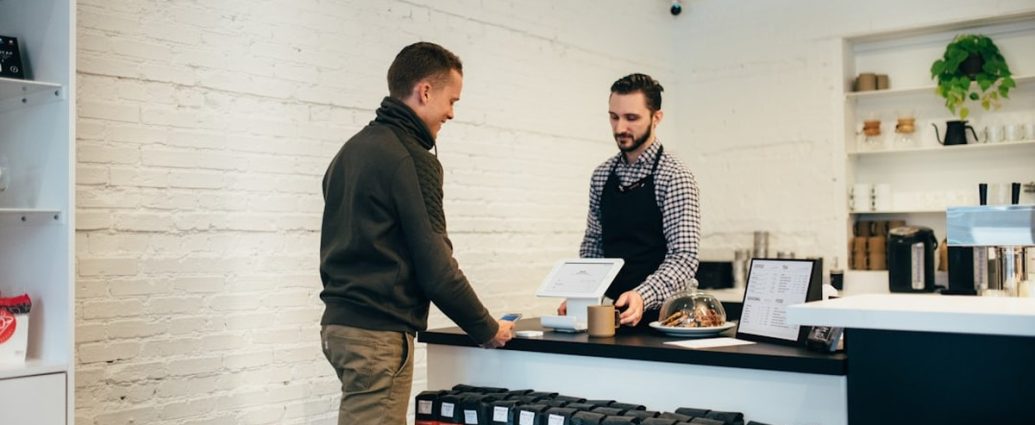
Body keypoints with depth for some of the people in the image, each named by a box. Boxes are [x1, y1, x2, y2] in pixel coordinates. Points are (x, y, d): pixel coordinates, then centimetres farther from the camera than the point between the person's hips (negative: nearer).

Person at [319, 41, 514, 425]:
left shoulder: (353, 149, 14)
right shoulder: (413, 159, -14)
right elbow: (436, 267, -16)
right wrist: (487, 330, -3)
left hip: (342, 321, 9)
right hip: (379, 333, -9)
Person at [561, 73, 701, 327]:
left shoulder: (674, 177, -9)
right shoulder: (602, 175, 9)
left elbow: (684, 257, -16)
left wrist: (642, 297, -30)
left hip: (655, 314, -4)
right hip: (608, 311, 5)